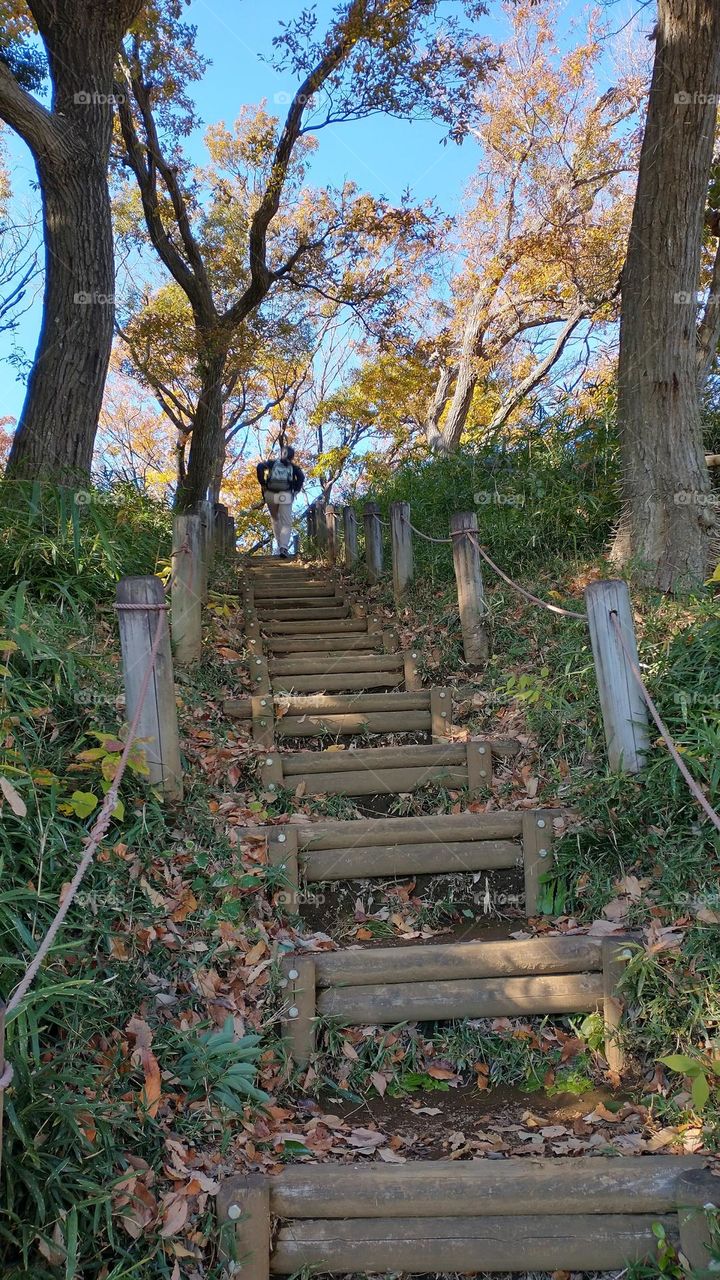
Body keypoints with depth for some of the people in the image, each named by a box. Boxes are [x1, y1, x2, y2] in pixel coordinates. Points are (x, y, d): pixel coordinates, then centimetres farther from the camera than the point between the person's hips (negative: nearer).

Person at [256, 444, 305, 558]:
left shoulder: (272, 462, 16)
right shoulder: (293, 467, 15)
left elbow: (260, 467, -3)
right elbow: (301, 477, -4)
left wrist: (262, 483, 2)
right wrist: (295, 490, 2)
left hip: (271, 494, 1)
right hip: (286, 496, -1)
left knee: (275, 520, 21)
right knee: (286, 523, -1)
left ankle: (280, 546, 16)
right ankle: (284, 547, -21)